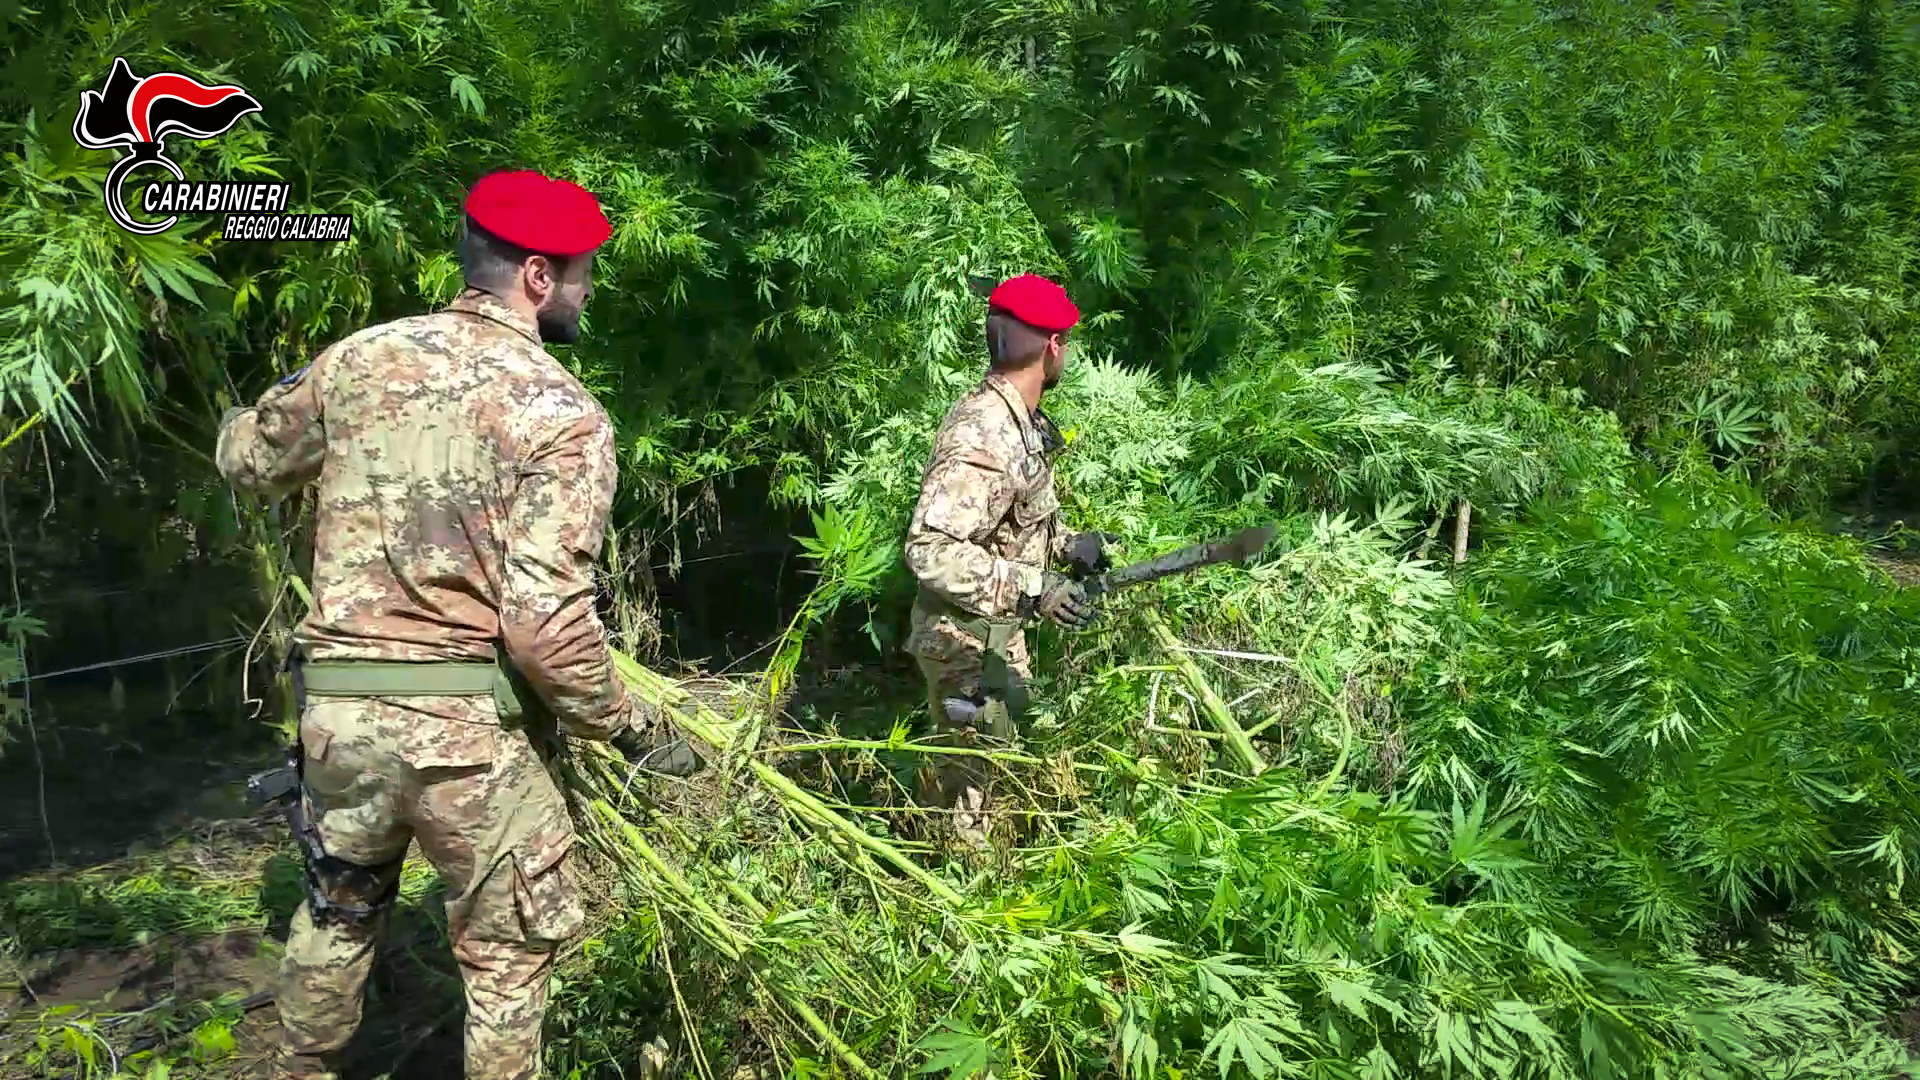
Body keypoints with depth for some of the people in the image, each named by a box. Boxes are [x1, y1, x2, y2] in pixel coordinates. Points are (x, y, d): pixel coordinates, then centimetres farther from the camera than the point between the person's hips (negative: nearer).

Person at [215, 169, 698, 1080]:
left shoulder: (355, 359, 2)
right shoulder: (563, 414, -13)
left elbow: (247, 463, 21)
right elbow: (544, 622, -21)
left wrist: (277, 404, 42)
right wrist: (631, 725, -7)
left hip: (338, 709, 6)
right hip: (469, 728, -5)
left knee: (338, 910, 30)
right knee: (507, 953, 15)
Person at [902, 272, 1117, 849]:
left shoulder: (1021, 420, 3)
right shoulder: (981, 436, -30)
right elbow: (931, 548, -35)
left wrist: (1065, 544, 4)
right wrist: (1030, 588, -36)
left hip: (1002, 628, 10)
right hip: (966, 639, -10)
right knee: (972, 776, 7)